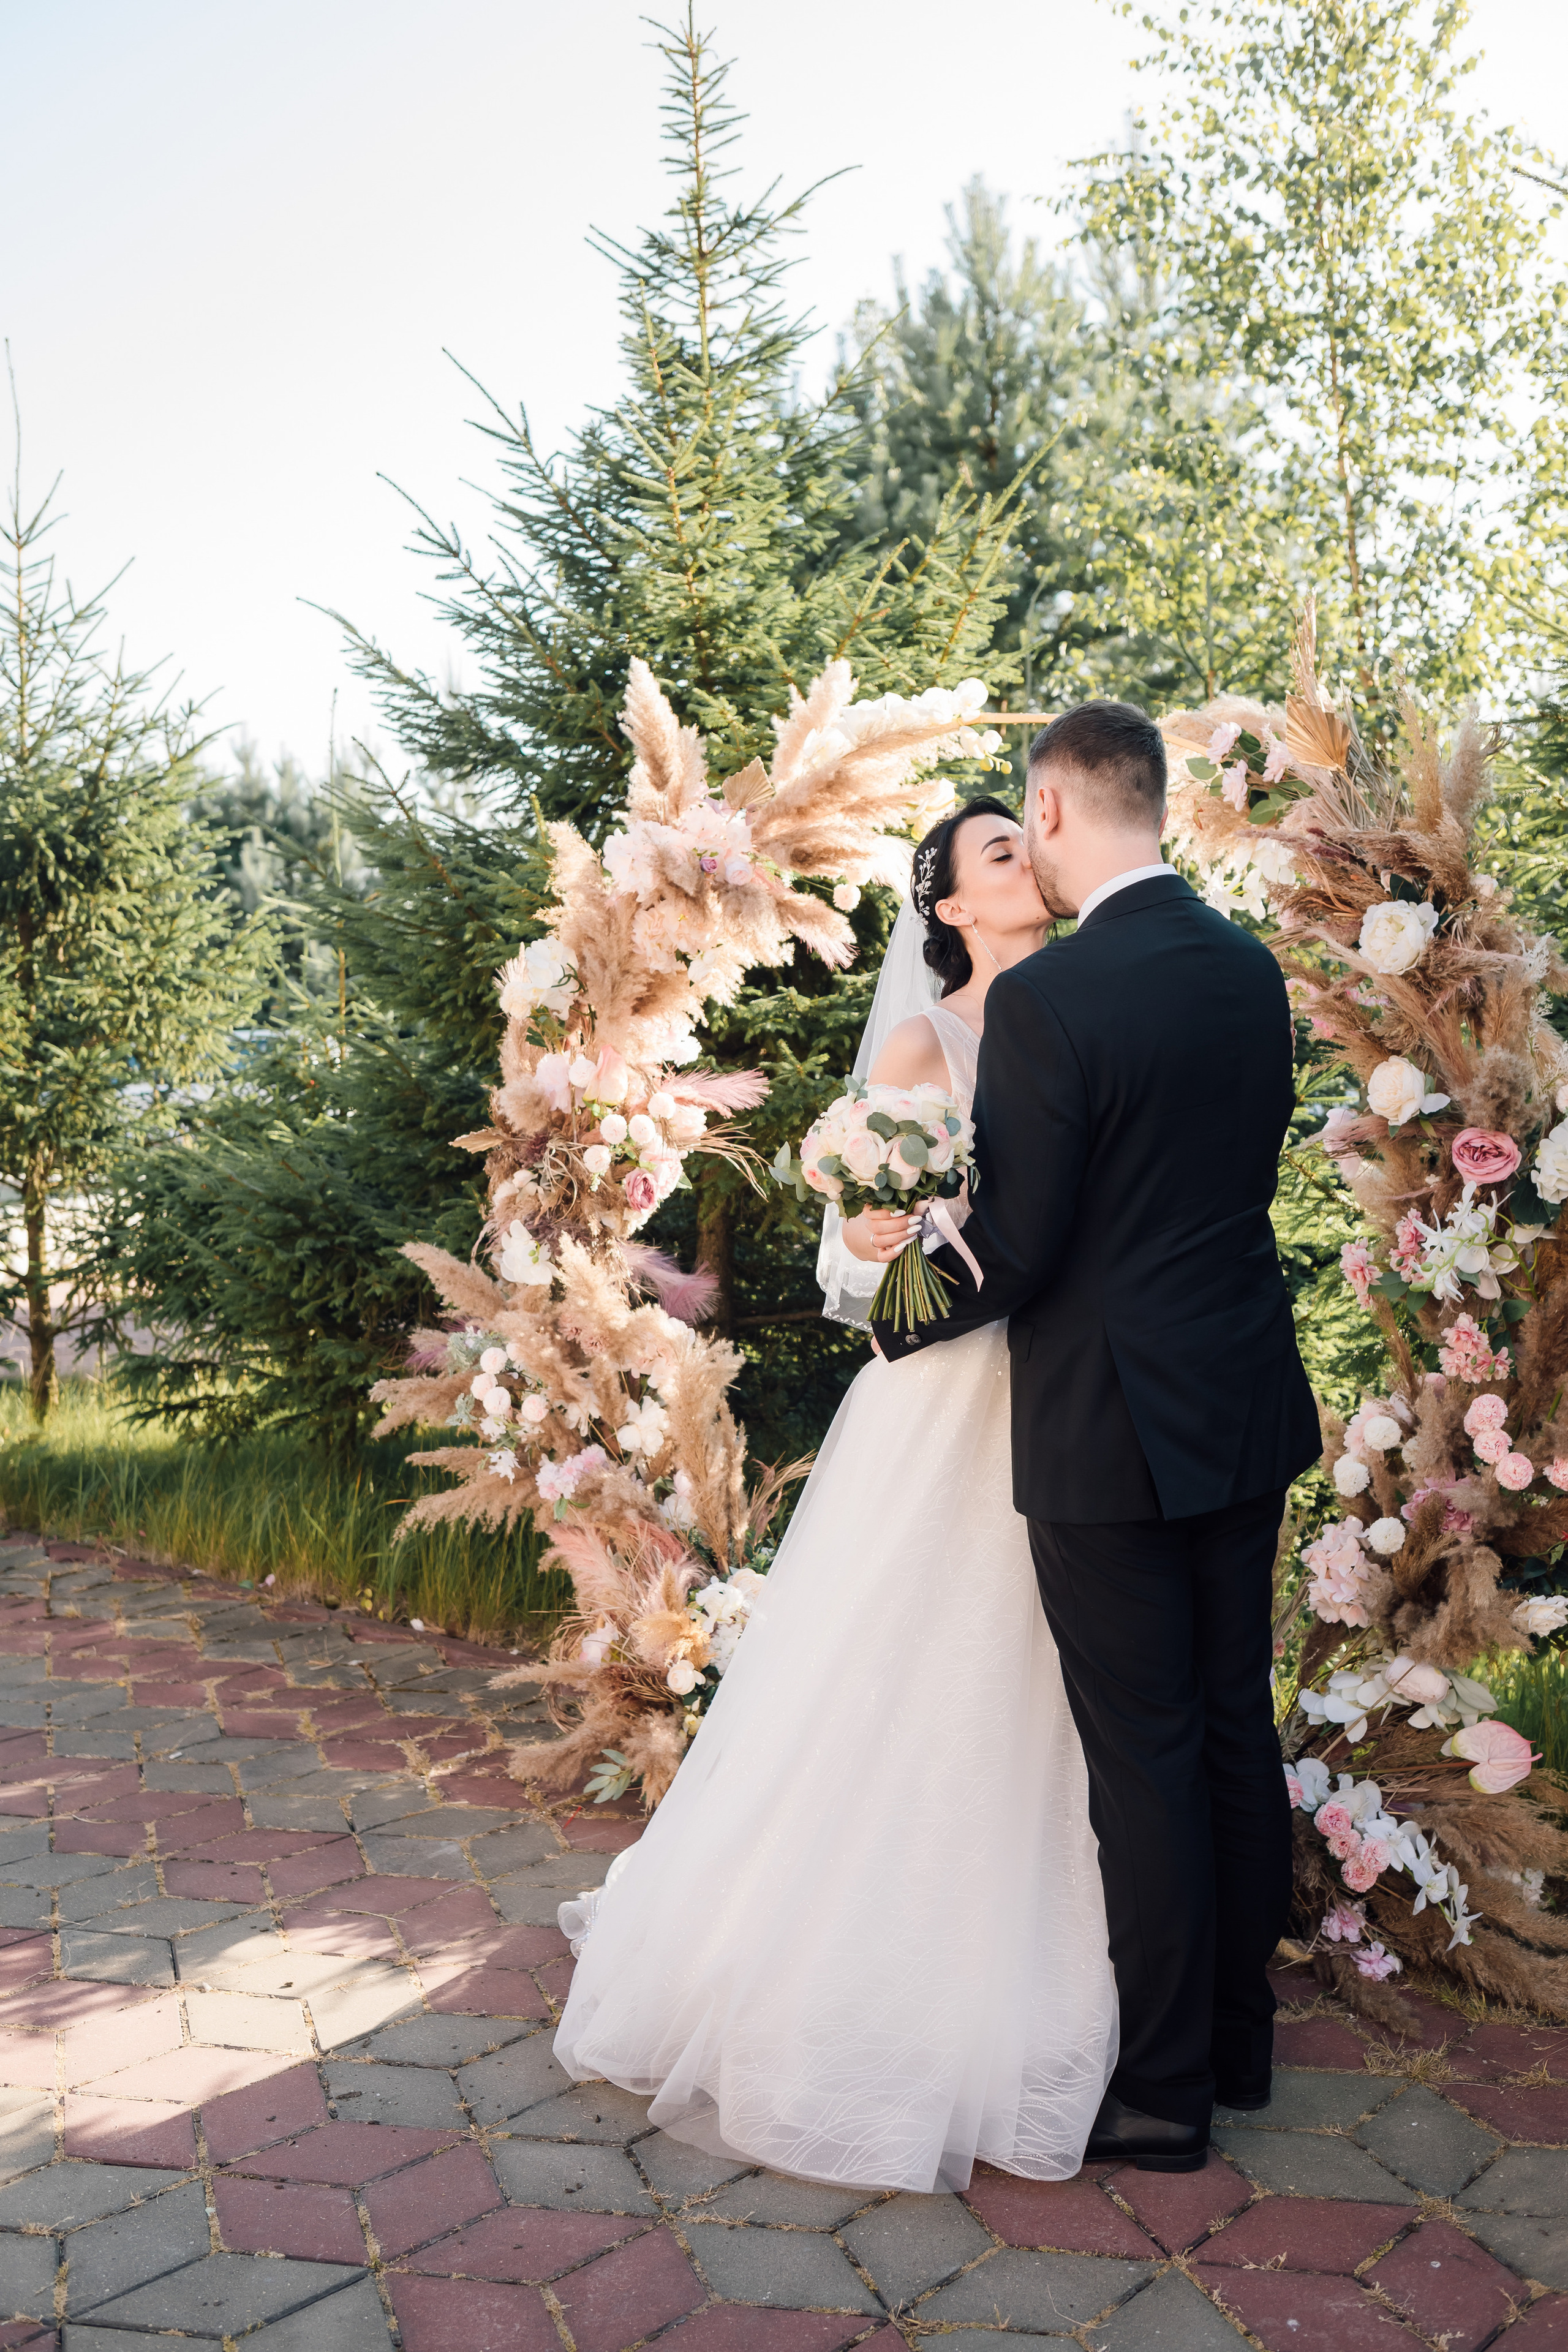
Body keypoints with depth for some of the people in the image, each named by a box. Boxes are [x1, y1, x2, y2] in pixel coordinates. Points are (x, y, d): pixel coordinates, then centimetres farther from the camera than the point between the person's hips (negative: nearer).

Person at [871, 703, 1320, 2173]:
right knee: (1238, 1731, 17)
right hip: (1250, 1409, 7)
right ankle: (1241, 2035, 33)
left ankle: (1166, 2089, 19)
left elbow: (1016, 1249, -16)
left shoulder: (1044, 999, -19)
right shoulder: (1251, 969, 4)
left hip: (1108, 1432, -7)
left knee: (1144, 1759, 4)